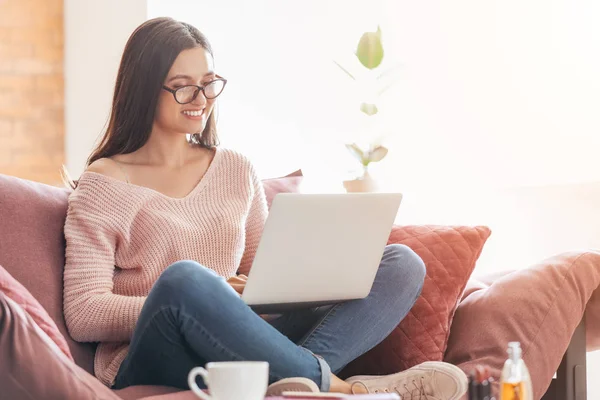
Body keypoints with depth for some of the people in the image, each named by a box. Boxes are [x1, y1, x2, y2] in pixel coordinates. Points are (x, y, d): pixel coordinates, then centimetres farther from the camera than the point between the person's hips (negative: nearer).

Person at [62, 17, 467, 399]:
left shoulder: (237, 170, 17)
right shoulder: (103, 185, 2)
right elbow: (83, 315, -7)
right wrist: (206, 301, -17)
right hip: (148, 364, -5)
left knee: (402, 263, -7)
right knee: (184, 278, -39)